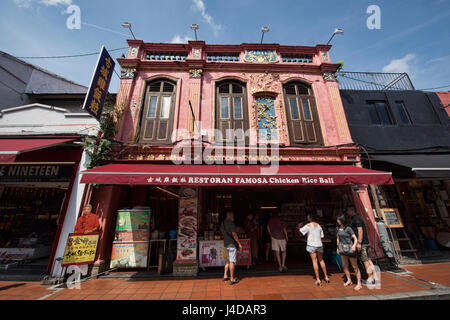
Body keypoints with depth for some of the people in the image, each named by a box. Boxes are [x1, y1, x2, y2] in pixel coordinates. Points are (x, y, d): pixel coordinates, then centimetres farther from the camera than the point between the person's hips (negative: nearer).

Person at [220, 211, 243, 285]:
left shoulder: (222, 224, 7)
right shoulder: (231, 223, -18)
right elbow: (234, 234, -20)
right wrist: (239, 243, -12)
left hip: (226, 244, 8)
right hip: (232, 244, -8)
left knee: (228, 260, 21)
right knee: (232, 261, 0)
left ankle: (225, 276, 26)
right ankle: (232, 279, 8)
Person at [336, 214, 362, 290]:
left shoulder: (348, 228, -16)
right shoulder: (338, 228, 2)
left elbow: (355, 239, -16)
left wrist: (354, 245, -34)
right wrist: (338, 247, 13)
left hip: (350, 248, -6)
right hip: (342, 248, 6)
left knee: (355, 267, 5)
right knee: (344, 266, 15)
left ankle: (359, 283, 18)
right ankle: (349, 280, 31)